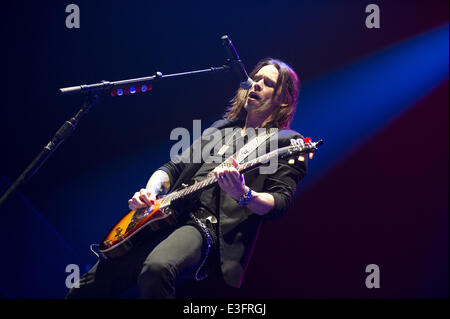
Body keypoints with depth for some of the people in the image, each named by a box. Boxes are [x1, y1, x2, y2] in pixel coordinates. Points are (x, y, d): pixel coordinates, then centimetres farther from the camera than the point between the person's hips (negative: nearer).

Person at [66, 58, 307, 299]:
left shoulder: (287, 141, 6)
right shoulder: (220, 128, 26)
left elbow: (280, 201, -7)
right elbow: (175, 167, 27)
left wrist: (243, 194, -28)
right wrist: (151, 191, 5)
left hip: (209, 226, -7)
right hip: (171, 214, 7)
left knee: (157, 268, -39)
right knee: (87, 288, 1)